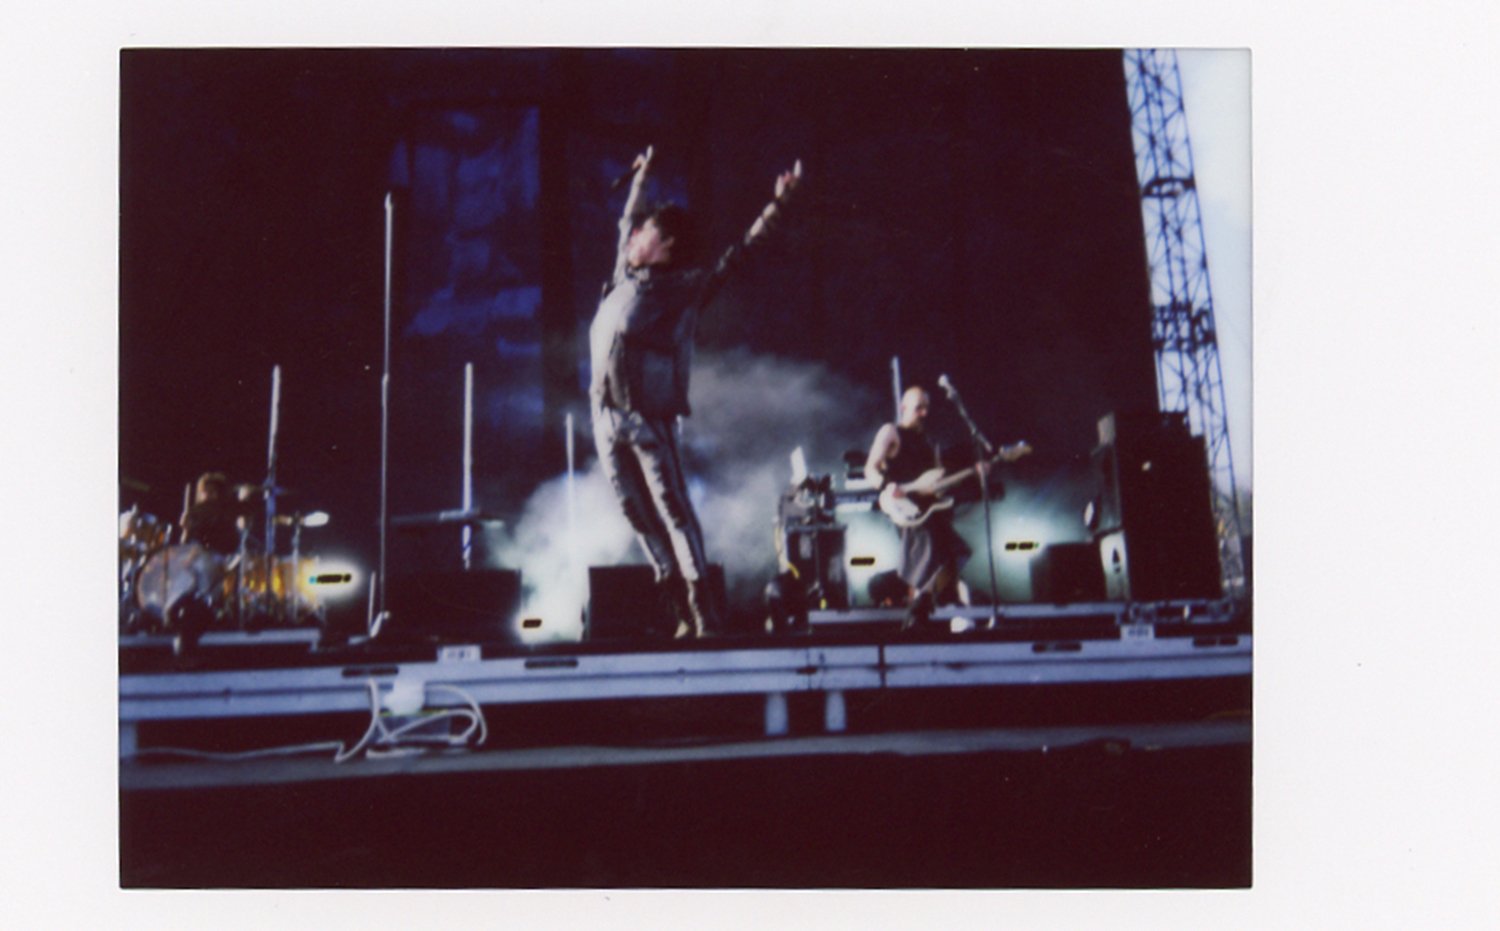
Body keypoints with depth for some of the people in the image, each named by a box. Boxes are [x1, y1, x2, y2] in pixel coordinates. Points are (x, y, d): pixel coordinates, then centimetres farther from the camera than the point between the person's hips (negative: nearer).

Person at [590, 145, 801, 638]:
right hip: (607, 416, 6)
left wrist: (776, 205, -3)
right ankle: (683, 614, 8)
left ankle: (703, 612, -10)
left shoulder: (685, 287, 0)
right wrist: (641, 179, 42)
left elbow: (737, 253, 0)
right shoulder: (624, 276, 16)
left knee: (673, 510, -10)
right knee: (640, 517, 4)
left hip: (649, 417, -6)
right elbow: (627, 221, 33)